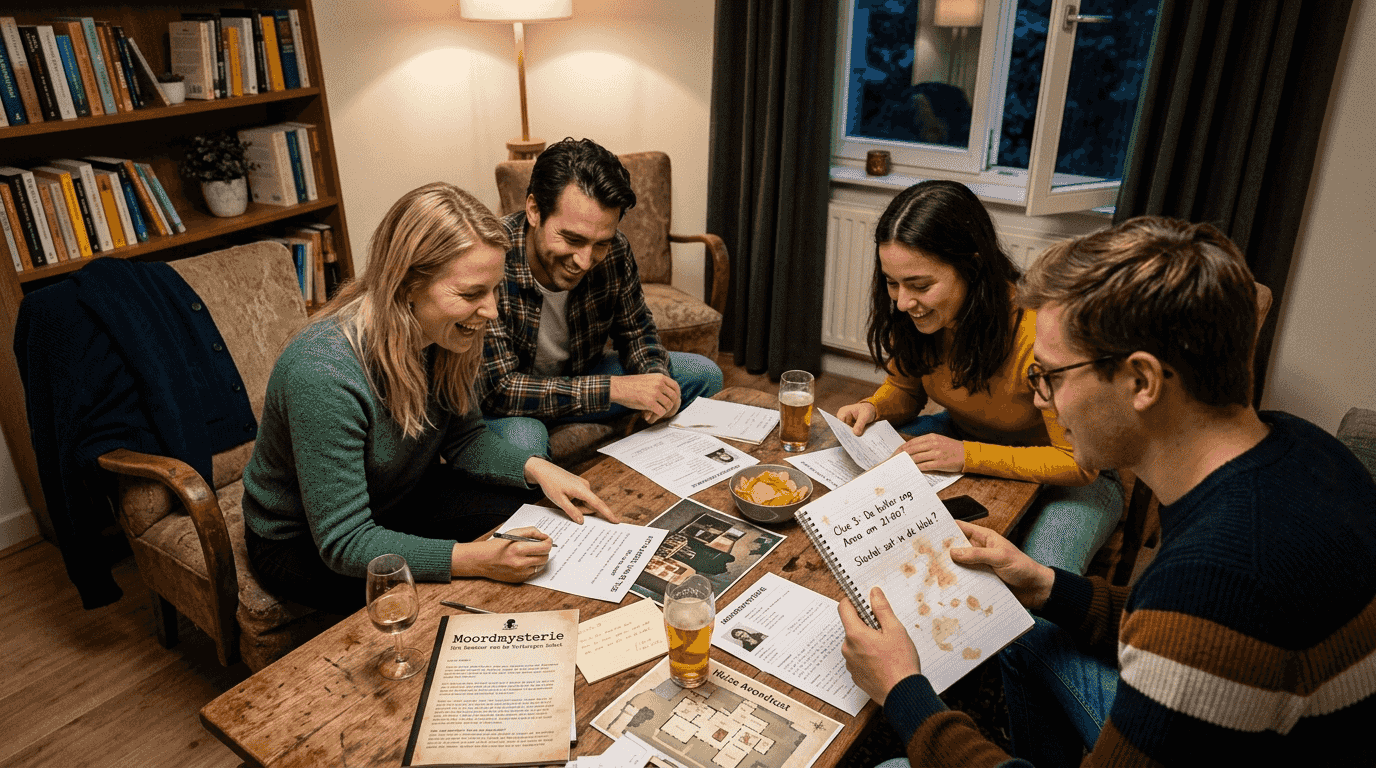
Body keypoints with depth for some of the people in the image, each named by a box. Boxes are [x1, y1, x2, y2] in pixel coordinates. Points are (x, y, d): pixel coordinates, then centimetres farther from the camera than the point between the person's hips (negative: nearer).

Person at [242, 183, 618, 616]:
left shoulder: (440, 336, -15)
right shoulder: (322, 375, -37)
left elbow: (465, 438, 0)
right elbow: (345, 544, -33)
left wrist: (537, 469, -19)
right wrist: (476, 560, -42)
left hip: (398, 497, 7)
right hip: (304, 544, -6)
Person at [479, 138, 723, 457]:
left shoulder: (613, 250, -17)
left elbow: (634, 329, 1)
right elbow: (497, 389, -33)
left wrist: (655, 377, -22)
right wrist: (614, 389, -35)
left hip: (581, 375, 6)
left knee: (704, 375, 0)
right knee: (523, 438, -40)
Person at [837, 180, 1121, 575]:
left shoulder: (1039, 330, -35)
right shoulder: (913, 316, -16)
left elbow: (1080, 461, -26)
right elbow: (905, 388, 4)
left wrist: (968, 456, -34)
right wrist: (874, 408, -19)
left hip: (1069, 478, -5)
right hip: (966, 437, 6)